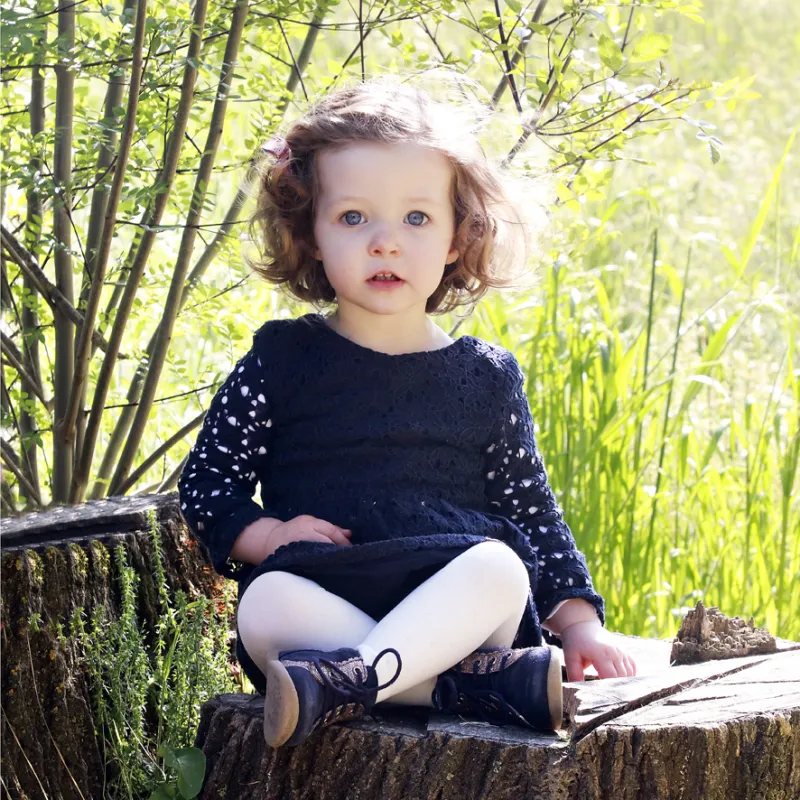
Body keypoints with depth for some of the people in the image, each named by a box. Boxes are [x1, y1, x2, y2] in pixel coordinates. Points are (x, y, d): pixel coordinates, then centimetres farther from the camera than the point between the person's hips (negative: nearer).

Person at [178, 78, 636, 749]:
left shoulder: (486, 377, 12)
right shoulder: (283, 360, 9)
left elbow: (535, 514, 17)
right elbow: (205, 482, 12)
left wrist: (579, 622, 5)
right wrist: (266, 535, -8)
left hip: (453, 611, 1)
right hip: (323, 600, 0)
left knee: (501, 566, -31)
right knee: (265, 605, -33)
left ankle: (344, 683, -43)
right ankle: (484, 682, -34)